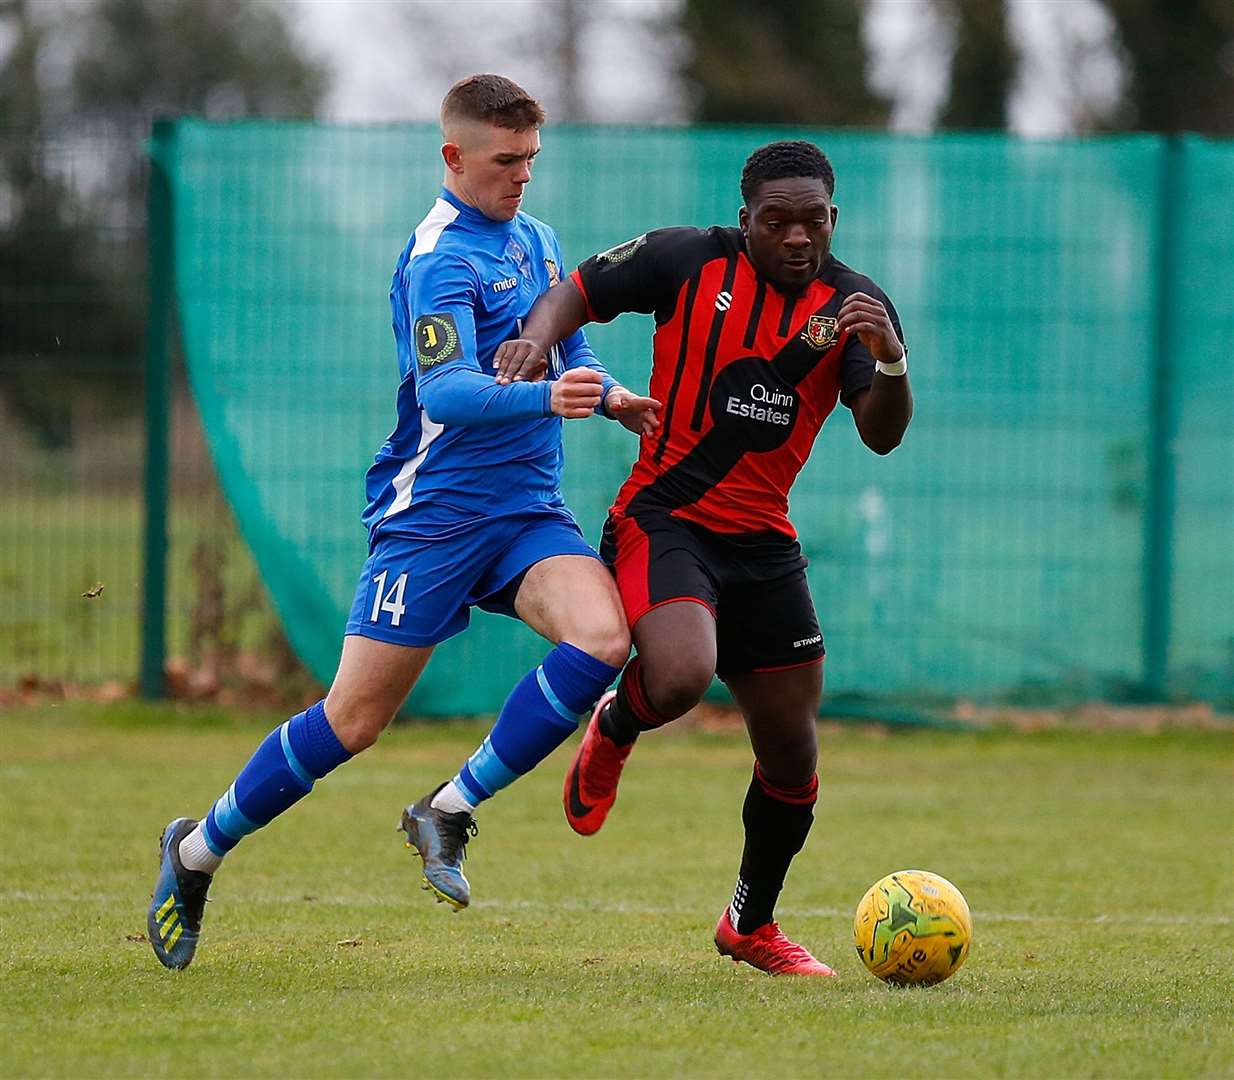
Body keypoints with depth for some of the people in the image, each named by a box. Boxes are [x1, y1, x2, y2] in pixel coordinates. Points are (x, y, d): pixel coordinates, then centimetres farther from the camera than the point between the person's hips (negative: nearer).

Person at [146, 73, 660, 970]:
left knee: (602, 636, -23)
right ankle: (198, 852, 16)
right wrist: (544, 397, -44)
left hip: (529, 509, 7)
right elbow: (446, 389, -28)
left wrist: (610, 395, 10)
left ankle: (450, 812, -10)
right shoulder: (441, 259, -14)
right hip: (433, 515, -7)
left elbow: (568, 345, 31)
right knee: (354, 721, -5)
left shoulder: (535, 241, 13)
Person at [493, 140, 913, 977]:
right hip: (662, 520, -4)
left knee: (793, 756, 7)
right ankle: (614, 731, 6)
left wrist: (891, 362, -32)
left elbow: (882, 436, -11)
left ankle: (751, 925, 31)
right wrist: (537, 338, -18)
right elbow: (580, 291, 4)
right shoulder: (689, 262, -7)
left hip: (764, 542, 4)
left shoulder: (852, 304, -2)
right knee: (681, 677, -32)